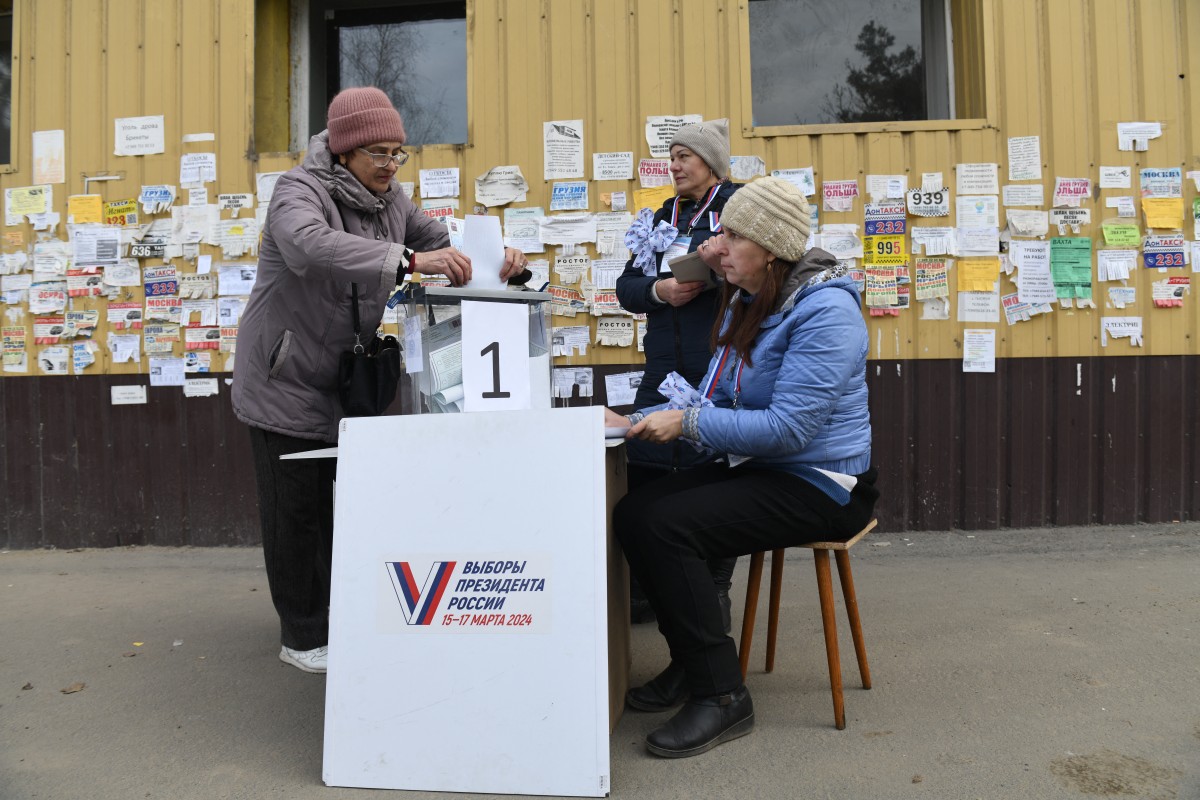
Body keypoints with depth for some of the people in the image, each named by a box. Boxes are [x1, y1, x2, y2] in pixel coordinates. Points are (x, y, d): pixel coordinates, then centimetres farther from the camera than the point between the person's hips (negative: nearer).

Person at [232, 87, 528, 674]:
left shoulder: (390, 199, 4)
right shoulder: (300, 191, -18)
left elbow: (442, 242, 10)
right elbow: (310, 245, -40)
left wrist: (496, 260, -12)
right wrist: (408, 260, -50)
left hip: (345, 379, 6)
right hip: (287, 379, -6)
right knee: (297, 507, 2)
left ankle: (342, 618, 26)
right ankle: (303, 636, 17)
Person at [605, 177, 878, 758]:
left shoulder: (825, 312, -18)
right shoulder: (745, 305, 11)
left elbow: (787, 427, -26)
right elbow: (716, 401, 11)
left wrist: (687, 422, -20)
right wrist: (638, 422, -3)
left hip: (820, 483, -9)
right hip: (758, 468, 9)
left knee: (665, 524, -24)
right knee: (631, 513, -7)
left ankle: (721, 695, -11)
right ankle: (690, 660, 9)